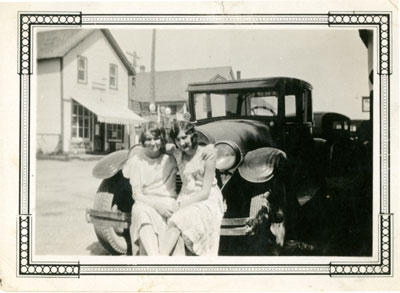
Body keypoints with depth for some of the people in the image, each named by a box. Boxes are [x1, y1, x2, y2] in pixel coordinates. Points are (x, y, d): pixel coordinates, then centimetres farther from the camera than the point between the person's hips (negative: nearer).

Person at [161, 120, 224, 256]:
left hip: (207, 201, -4)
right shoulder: (177, 154, 7)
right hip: (185, 201, 4)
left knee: (176, 220, -33)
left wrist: (182, 205, -18)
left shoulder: (207, 154, -6)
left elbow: (205, 192, -9)